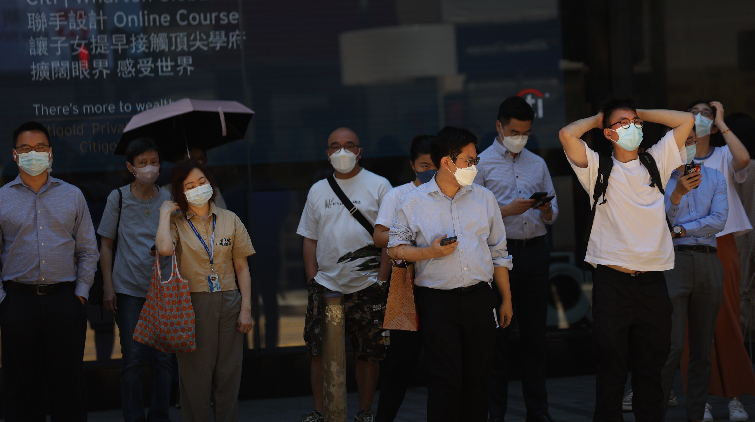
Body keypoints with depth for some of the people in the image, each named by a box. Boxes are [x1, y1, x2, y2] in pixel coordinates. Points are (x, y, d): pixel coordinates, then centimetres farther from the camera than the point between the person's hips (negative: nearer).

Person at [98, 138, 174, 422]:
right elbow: (106, 244, 5)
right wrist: (108, 286, -2)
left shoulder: (169, 200, 4)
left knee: (163, 357, 3)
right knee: (132, 358, 0)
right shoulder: (118, 198, 1)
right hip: (128, 290, -1)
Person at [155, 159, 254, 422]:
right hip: (192, 306, -2)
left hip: (228, 303, 2)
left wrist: (246, 309, 1)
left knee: (228, 374, 4)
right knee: (196, 375, 0)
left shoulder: (229, 220, 8)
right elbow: (164, 249, -22)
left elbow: (242, 268, 8)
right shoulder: (176, 223, 2)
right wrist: (165, 214, -9)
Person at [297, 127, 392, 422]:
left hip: (366, 285, -3)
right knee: (319, 351, 0)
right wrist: (312, 280, 6)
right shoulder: (318, 190, 13)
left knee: (369, 353, 1)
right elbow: (310, 239, 15)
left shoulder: (378, 186, 2)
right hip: (325, 284, 3)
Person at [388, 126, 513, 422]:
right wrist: (430, 252, -12)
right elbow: (395, 248, 4)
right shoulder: (414, 202, 2)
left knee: (478, 378, 4)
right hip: (437, 303, -3)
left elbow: (498, 253, 16)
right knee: (445, 380, -7)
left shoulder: (484, 199, 12)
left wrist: (506, 300, 14)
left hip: (479, 298, 3)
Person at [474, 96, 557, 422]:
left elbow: (554, 210, 16)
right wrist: (507, 210, -17)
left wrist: (547, 212, -6)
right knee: (498, 335, -1)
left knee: (535, 333, 7)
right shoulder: (481, 164, 0)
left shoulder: (538, 164, 16)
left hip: (535, 251, 4)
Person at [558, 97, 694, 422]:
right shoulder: (598, 167, 4)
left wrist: (642, 114, 15)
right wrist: (597, 119, 8)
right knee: (611, 367, 1)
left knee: (651, 367, 7)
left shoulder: (656, 161, 13)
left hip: (652, 282, 3)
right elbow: (567, 134, -9)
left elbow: (686, 121, 12)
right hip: (612, 282, -3)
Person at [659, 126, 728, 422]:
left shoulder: (715, 179, 15)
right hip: (673, 262, -4)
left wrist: (679, 230, -6)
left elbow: (719, 220, 1)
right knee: (671, 345, -13)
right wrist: (677, 194, -24)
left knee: (703, 348, 5)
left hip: (708, 264, 4)